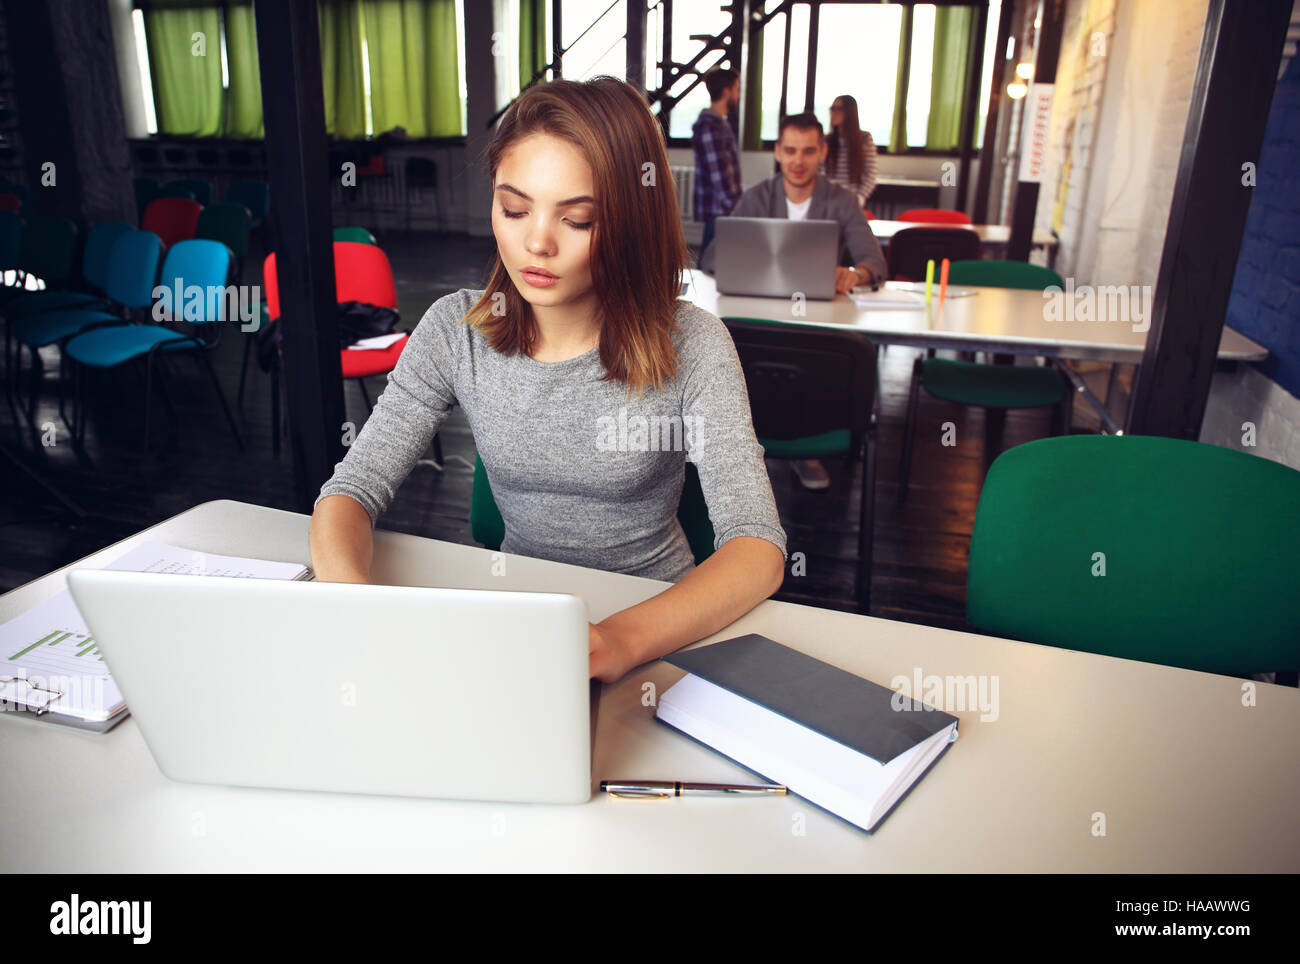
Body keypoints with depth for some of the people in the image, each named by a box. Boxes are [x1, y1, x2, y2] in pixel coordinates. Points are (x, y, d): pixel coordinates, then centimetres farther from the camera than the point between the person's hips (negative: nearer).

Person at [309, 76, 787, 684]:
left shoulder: (692, 346, -14)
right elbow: (351, 492, -6)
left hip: (662, 623, -2)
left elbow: (757, 548, -21)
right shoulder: (455, 332, -5)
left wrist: (623, 639, -39)